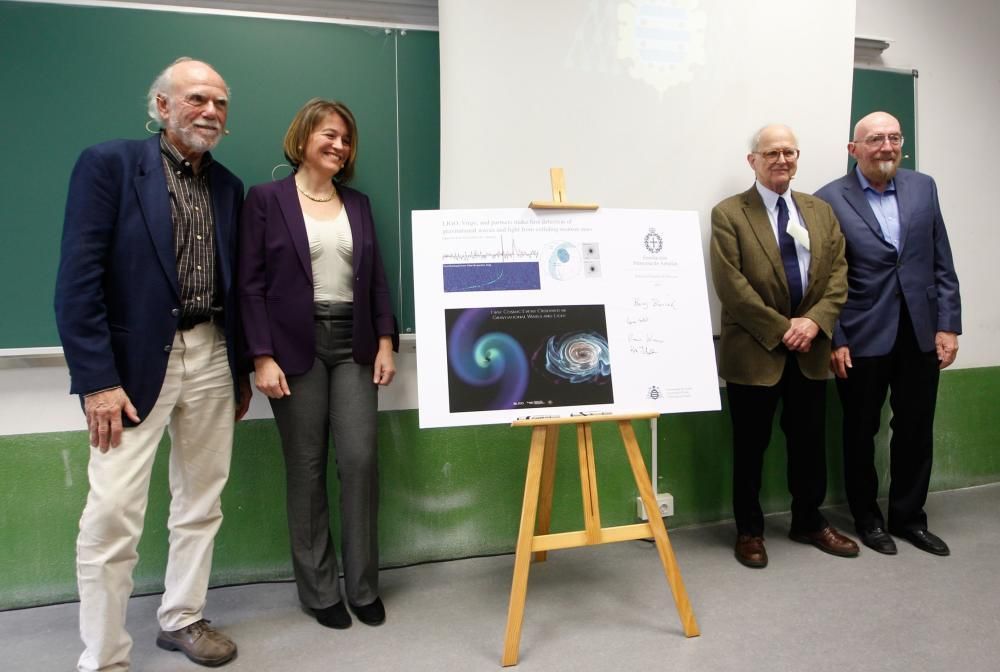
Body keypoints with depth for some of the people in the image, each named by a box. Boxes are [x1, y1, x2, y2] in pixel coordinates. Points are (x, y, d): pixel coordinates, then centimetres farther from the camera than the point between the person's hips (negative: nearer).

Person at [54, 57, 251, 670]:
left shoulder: (228, 186, 12)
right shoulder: (109, 163, -4)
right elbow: (78, 279, -11)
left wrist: (242, 370, 14)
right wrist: (97, 380, -17)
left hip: (212, 357, 6)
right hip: (137, 362, -5)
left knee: (201, 502, 13)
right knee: (112, 516, -5)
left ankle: (182, 618, 32)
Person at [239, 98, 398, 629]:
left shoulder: (358, 204, 14)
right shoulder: (266, 199, 1)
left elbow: (376, 278, 13)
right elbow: (251, 283, -4)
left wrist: (386, 341, 3)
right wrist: (262, 357, -11)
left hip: (353, 344, 3)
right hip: (295, 346, -3)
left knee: (360, 460, -2)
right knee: (306, 469, 4)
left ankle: (363, 586, 14)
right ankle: (319, 591, 19)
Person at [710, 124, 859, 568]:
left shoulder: (820, 211, 12)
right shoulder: (728, 214, -4)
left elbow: (838, 273, 6)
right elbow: (731, 285, -13)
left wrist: (815, 321, -11)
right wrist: (781, 328, -15)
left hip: (811, 348, 5)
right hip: (754, 350, -4)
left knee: (810, 441, 14)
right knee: (750, 446, 6)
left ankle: (809, 523, 32)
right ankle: (749, 531, 22)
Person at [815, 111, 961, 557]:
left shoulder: (923, 188, 7)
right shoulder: (829, 200, -5)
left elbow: (942, 265, 7)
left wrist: (948, 326, 1)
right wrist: (834, 340, -10)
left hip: (920, 333, 4)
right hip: (863, 337, -3)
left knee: (916, 430, 12)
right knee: (861, 431, 10)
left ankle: (908, 516, 30)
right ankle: (867, 518, 28)